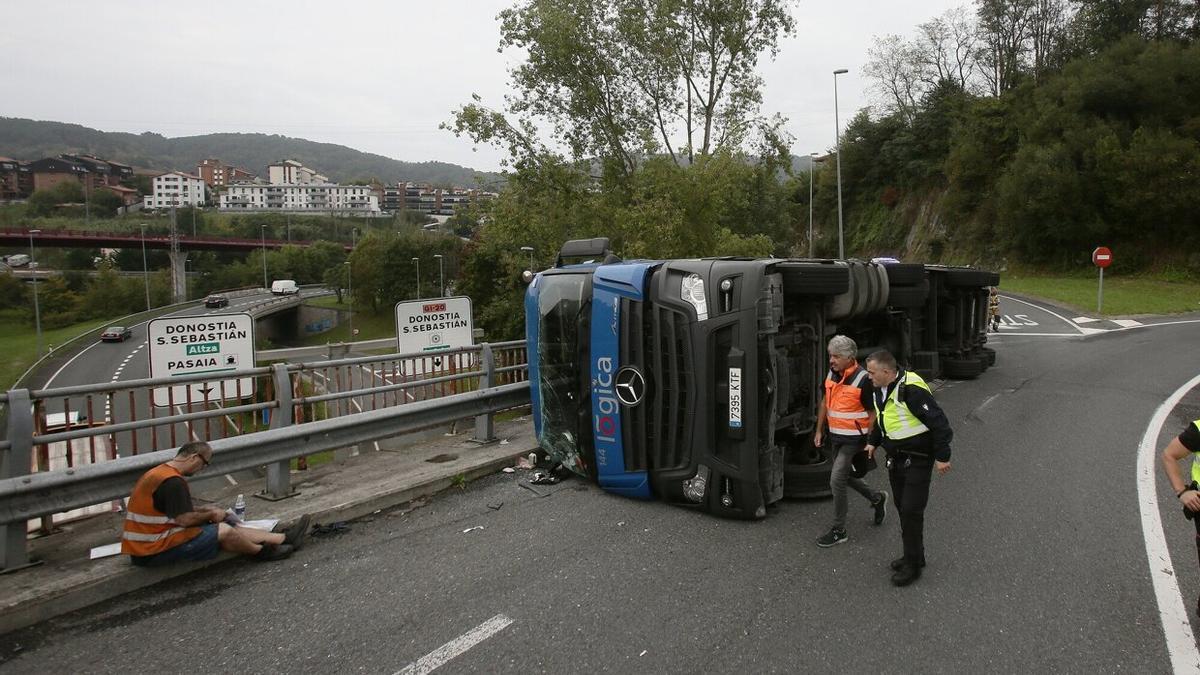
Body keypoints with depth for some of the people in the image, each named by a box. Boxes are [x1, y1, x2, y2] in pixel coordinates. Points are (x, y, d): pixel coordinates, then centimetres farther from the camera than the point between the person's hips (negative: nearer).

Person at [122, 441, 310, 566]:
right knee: (224, 531, -9)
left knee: (227, 529, 6)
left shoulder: (160, 472, 10)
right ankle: (262, 551, 16)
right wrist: (211, 515, -5)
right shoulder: (173, 481, -23)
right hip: (153, 552, -10)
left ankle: (284, 538, 9)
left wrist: (204, 510, 10)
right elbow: (185, 520, -23)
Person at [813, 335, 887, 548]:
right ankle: (877, 498, 45)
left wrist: (869, 442, -14)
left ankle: (839, 531, 6)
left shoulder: (863, 380, -19)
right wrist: (819, 430, 14)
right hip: (835, 436, 8)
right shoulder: (832, 374, 2)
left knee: (836, 481, -8)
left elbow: (873, 413, -13)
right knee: (846, 476, 19)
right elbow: (825, 402, 14)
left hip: (853, 438, -7)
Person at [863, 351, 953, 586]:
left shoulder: (911, 390, -25)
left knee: (911, 511, -4)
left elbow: (939, 423, -23)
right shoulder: (880, 390, 3)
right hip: (895, 458, 9)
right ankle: (914, 555, 31)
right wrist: (873, 442, 18)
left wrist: (942, 456, -19)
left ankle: (913, 565, 8)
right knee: (902, 508, 15)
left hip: (917, 460, -9)